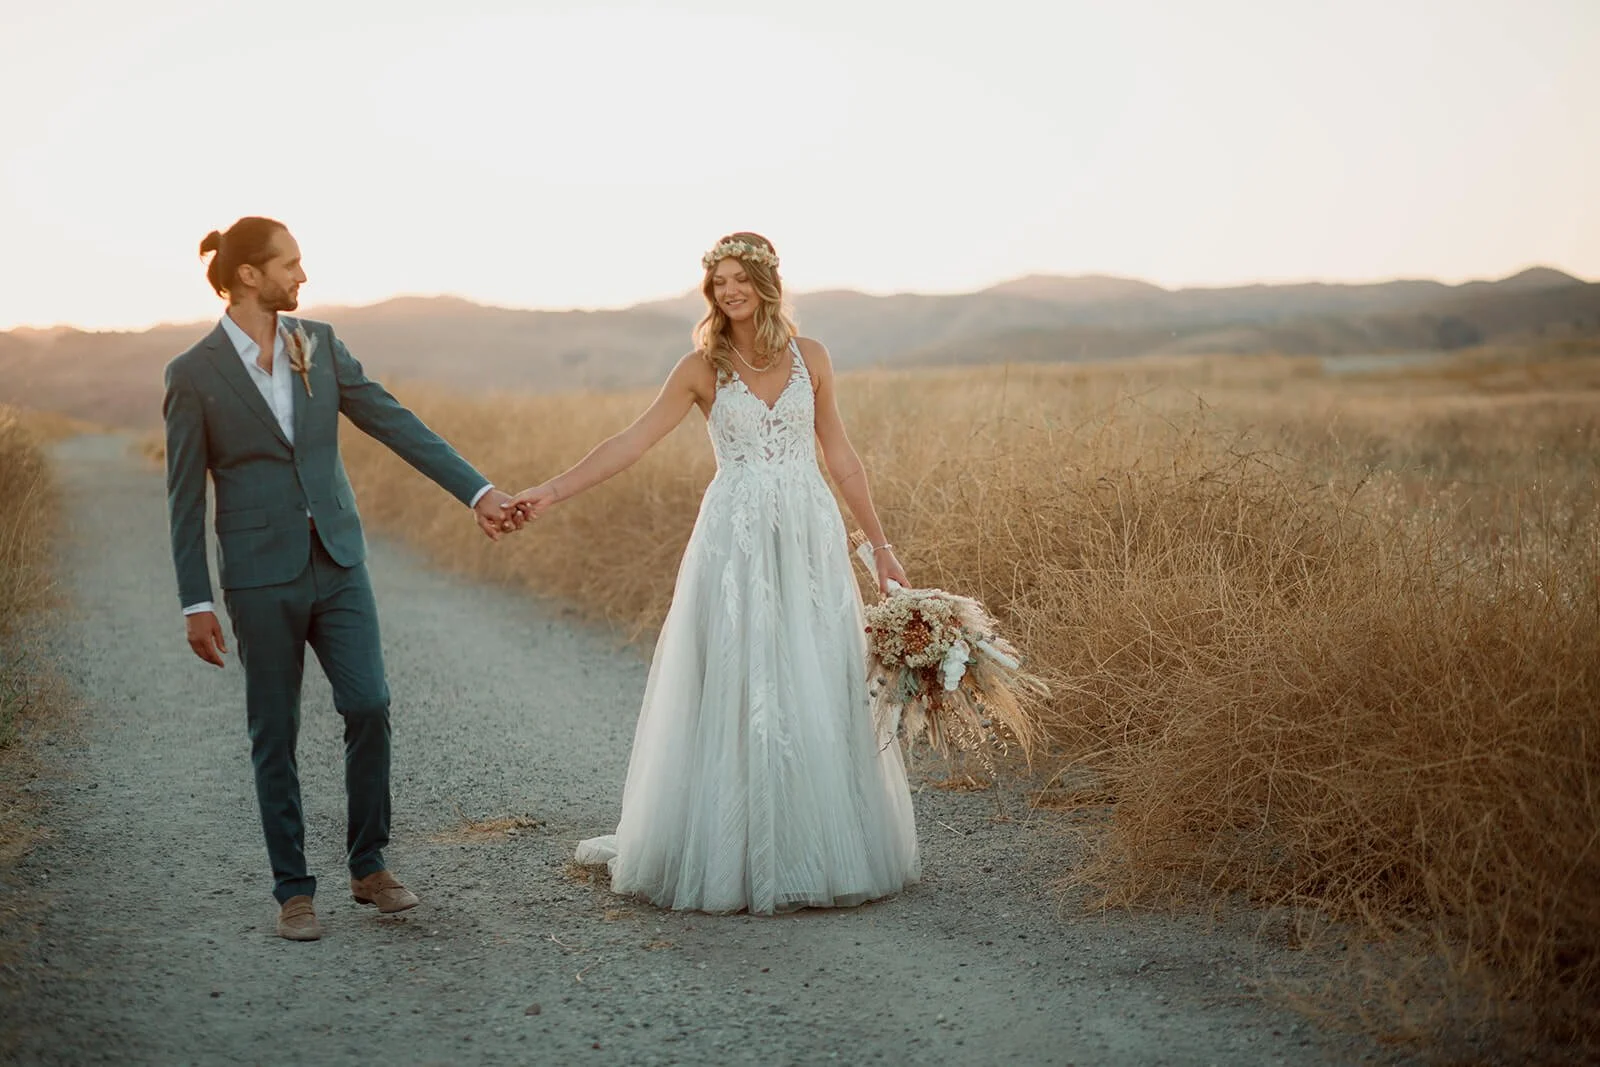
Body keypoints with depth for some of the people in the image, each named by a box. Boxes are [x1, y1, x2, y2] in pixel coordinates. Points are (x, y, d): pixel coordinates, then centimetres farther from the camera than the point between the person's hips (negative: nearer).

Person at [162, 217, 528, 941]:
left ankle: (369, 866, 13)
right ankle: (293, 891, 16)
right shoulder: (194, 374, -5)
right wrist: (196, 603, -5)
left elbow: (395, 423, 4)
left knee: (369, 706, -5)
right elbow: (185, 496, -3)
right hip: (261, 575, -3)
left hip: (337, 562, 3)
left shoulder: (319, 344, 6)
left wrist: (477, 492, -2)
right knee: (275, 733, 4)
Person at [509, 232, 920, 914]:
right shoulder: (702, 367, 2)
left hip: (810, 538, 2)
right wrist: (552, 492, -12)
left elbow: (839, 456, 12)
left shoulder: (809, 357, 8)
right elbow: (634, 441, -3)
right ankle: (730, 853, 9)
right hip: (736, 542, -2)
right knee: (731, 692, -1)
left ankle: (817, 850, 17)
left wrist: (880, 544, 12)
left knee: (818, 692, 4)